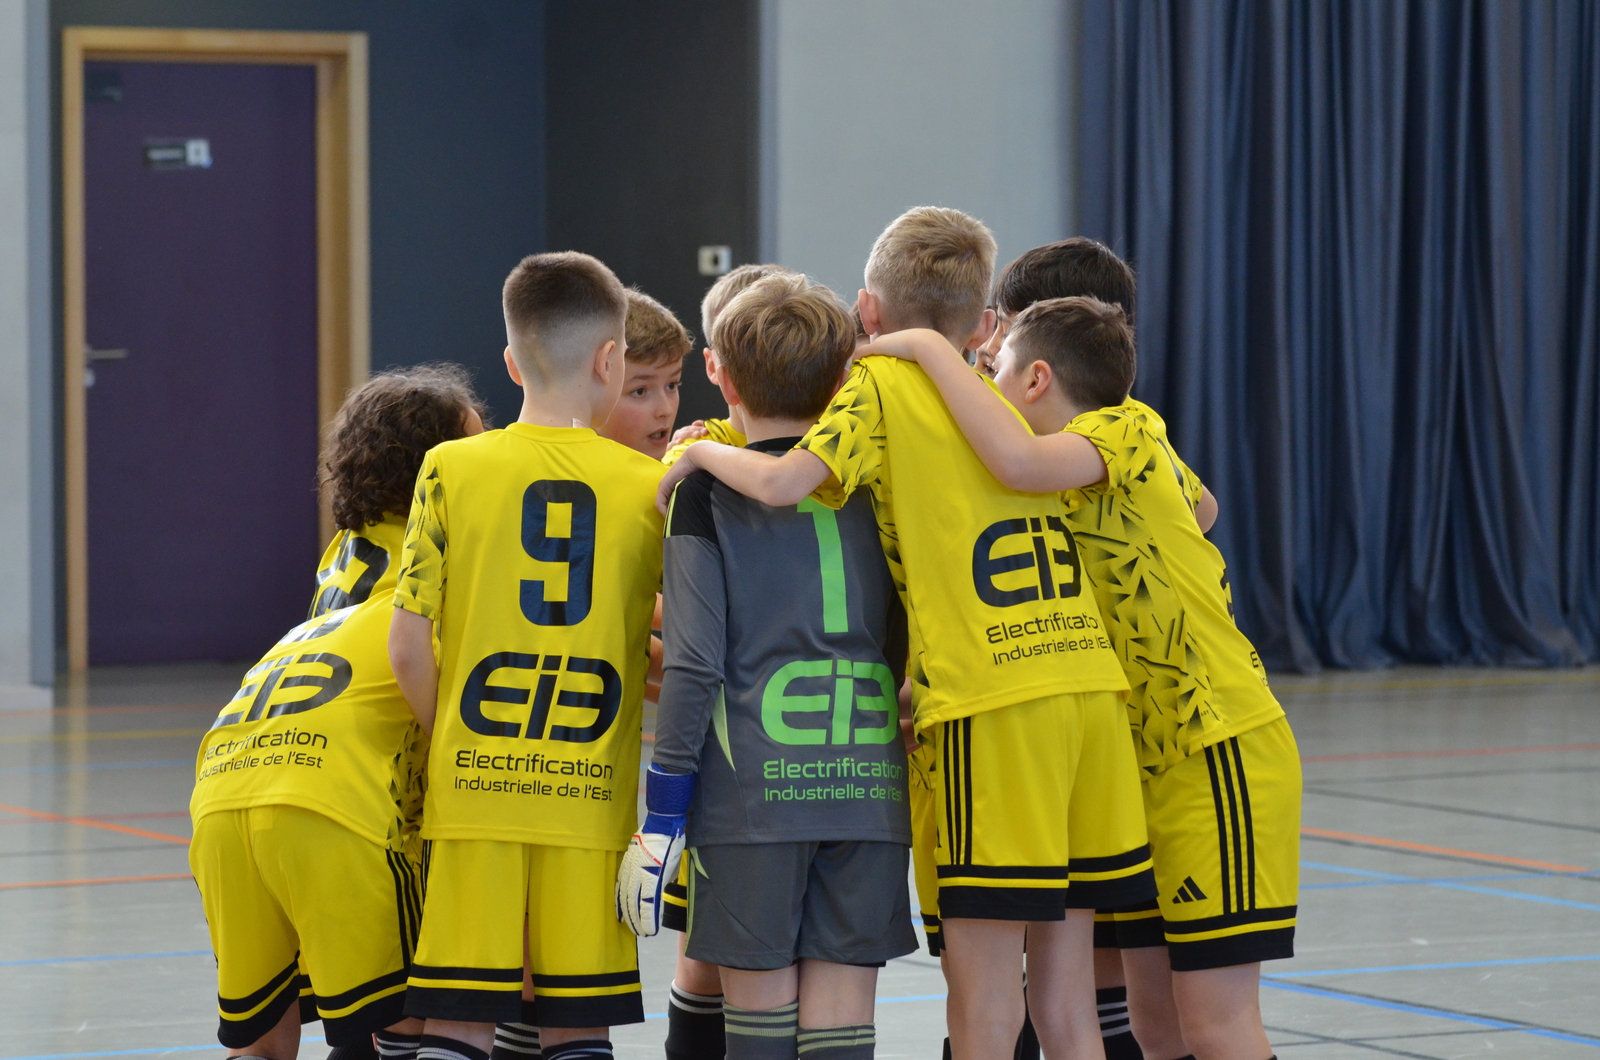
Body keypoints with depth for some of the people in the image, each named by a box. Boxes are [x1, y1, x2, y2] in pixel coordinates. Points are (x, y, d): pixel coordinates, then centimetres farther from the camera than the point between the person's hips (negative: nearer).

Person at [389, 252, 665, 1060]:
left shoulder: (453, 469, 0)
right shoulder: (650, 485, 2)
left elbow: (409, 646, -4)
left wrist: (451, 742, 11)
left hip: (473, 793, 0)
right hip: (591, 802, 0)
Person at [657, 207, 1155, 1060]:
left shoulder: (880, 388, 2)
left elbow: (782, 483, -15)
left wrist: (702, 454, 5)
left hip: (991, 706, -6)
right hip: (1089, 682, 6)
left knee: (982, 974, -2)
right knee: (1063, 985, 11)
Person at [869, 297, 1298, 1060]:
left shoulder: (1130, 428, -13)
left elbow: (1020, 462, -35)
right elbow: (1203, 507, 32)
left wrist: (932, 349, -25)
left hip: (1220, 753, -9)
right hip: (1150, 760, 9)